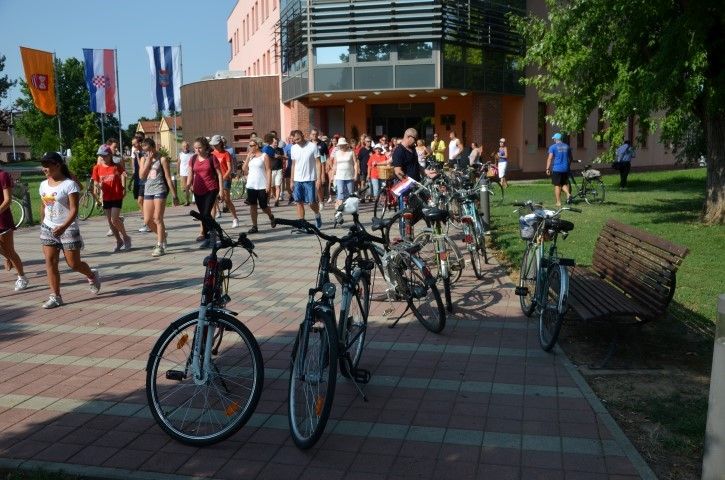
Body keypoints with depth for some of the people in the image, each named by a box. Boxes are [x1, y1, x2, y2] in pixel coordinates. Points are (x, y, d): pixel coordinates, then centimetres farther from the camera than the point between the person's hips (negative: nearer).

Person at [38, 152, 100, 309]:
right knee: (50, 262, 0)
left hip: (67, 229, -6)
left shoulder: (69, 184, -13)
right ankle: (55, 297, 5)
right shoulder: (43, 185, 8)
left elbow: (74, 210, -18)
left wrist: (63, 227, -29)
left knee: (74, 264, 0)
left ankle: (92, 275, 31)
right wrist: (42, 224, 17)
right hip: (48, 228, 6)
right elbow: (44, 207, 18)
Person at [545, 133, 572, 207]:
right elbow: (570, 158, 18)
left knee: (557, 185, 2)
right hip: (565, 169, 5)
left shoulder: (553, 147, -6)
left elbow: (550, 158, -13)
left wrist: (547, 168, -11)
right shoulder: (566, 146, 11)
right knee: (564, 183, 18)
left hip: (556, 169, -4)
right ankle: (568, 193, -8)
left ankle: (558, 202, 3)